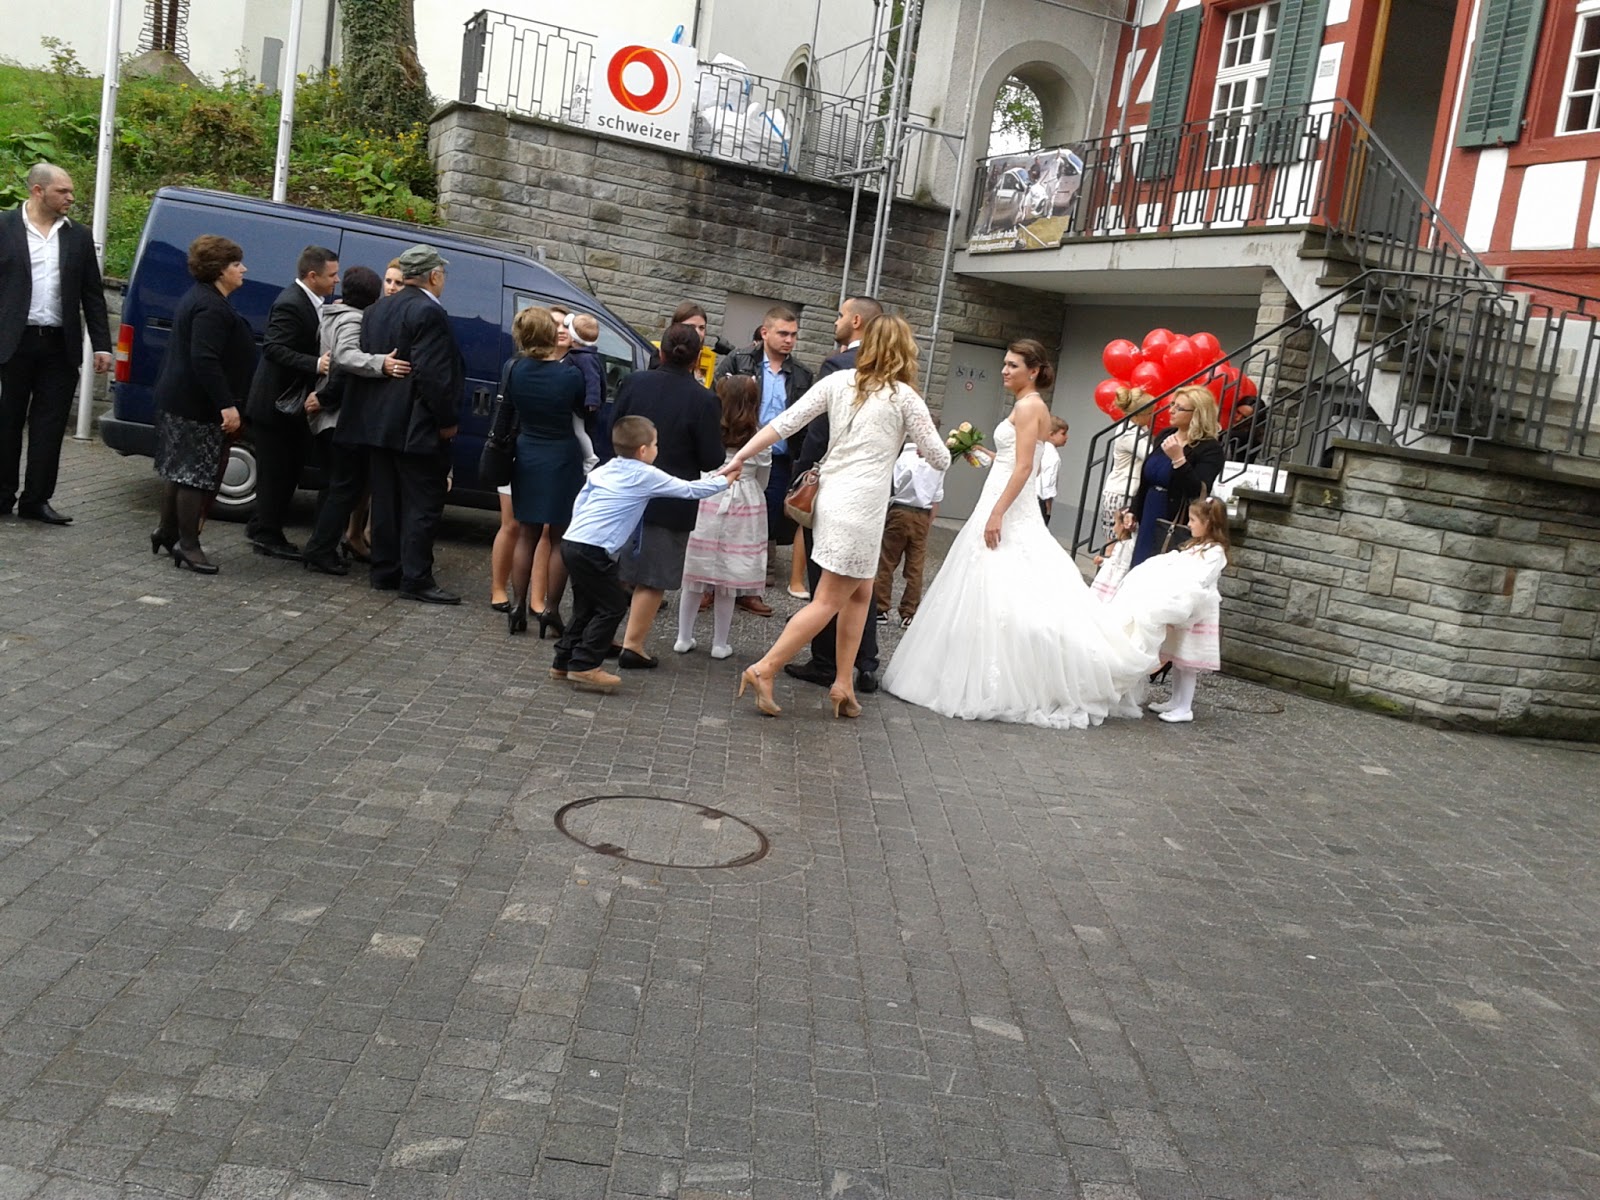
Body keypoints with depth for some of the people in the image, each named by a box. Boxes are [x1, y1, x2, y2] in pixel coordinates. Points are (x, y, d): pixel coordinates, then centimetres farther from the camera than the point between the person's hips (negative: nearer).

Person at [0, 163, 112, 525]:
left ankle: (36, 499, 11)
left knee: (50, 426, 4)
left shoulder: (78, 237, 10)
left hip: (60, 345, 2)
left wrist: (101, 345, 4)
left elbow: (92, 294, 10)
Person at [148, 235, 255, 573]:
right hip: (198, 406, -11)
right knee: (197, 473, -5)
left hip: (181, 401, 11)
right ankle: (187, 544, 1)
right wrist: (226, 405, -29)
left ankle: (168, 532, 30)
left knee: (182, 470, 19)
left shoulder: (199, 298, 16)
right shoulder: (211, 307, -19)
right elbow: (205, 360, -28)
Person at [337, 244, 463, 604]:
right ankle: (416, 579, -3)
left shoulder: (377, 310, 13)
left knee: (386, 497, 14)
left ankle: (384, 571, 20)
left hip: (379, 422, 9)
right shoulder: (429, 312, -14)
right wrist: (447, 420, -14)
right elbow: (432, 374, -21)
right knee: (423, 502, -3)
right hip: (417, 426, -9)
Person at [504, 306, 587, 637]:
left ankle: (518, 607, 14)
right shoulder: (569, 375, -17)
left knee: (526, 535, 15)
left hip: (527, 459, 3)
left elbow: (510, 406, 7)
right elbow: (585, 412, -4)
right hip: (562, 460, -3)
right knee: (561, 538, 7)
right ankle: (550, 609, 6)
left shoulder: (515, 370, -7)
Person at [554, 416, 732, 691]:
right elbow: (690, 490, 6)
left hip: (572, 541, 8)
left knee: (586, 606, 18)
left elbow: (579, 502, 18)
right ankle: (584, 666, -1)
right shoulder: (647, 476, -2)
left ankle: (564, 662, 22)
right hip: (595, 550, -8)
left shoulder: (602, 470, 17)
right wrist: (723, 481, 19)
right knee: (613, 606, 0)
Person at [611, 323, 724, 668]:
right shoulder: (703, 400, -15)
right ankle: (633, 645, 5)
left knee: (614, 569, 18)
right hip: (670, 502, -4)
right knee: (654, 577, 6)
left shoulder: (633, 383, -4)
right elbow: (712, 461, -11)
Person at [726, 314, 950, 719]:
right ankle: (764, 670, -6)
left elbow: (784, 423, 3)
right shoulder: (904, 396, -5)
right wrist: (943, 447, 25)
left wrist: (740, 457, 9)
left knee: (860, 593, 18)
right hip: (861, 505, -6)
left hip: (831, 497, 6)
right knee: (829, 601, -1)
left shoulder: (838, 381, 6)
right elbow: (939, 458, 2)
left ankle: (843, 684, 17)